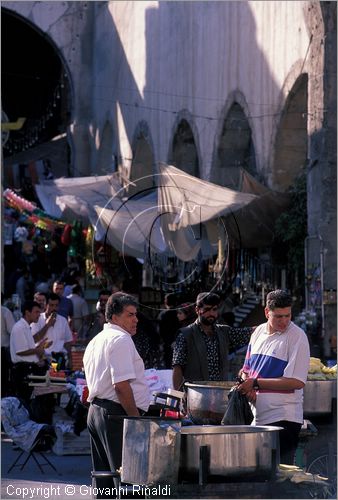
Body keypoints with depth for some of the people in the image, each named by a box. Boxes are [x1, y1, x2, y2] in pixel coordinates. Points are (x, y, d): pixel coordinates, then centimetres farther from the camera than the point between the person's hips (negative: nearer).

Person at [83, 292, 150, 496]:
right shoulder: (121, 340, -13)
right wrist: (137, 419, -15)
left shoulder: (95, 341, 20)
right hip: (117, 414, -10)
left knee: (105, 483, 14)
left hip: (95, 411, 10)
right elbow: (122, 385, -21)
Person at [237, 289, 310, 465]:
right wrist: (247, 386, -5)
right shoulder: (259, 332, 11)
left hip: (284, 419, -6)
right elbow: (247, 369, 19)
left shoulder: (297, 337, -8)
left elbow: (297, 382, -15)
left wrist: (256, 383, -13)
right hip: (256, 416, 6)